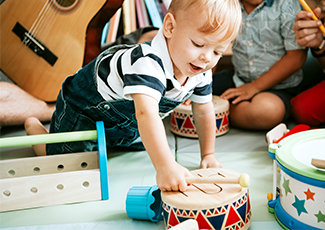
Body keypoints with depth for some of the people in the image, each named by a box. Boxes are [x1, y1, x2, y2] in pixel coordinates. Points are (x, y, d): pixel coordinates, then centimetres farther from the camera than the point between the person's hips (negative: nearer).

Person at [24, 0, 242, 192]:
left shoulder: (201, 71, -18)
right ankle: (34, 126, 23)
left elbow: (204, 111, -2)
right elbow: (146, 114, -59)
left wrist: (208, 155, 0)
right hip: (83, 105, -7)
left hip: (125, 117, 8)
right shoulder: (148, 64, -45)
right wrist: (165, 166, -69)